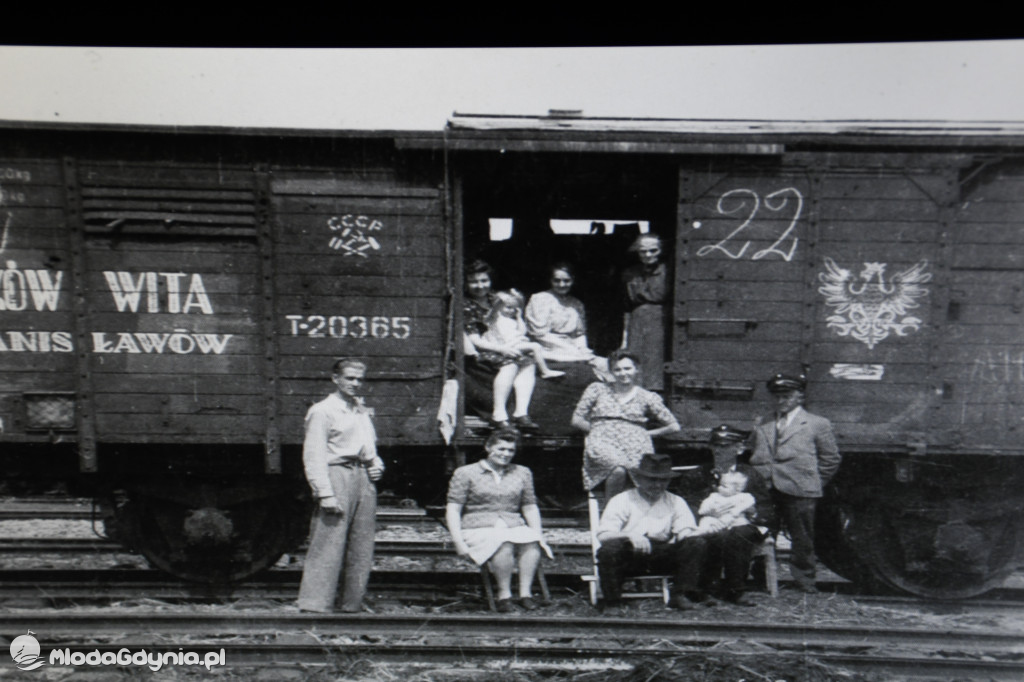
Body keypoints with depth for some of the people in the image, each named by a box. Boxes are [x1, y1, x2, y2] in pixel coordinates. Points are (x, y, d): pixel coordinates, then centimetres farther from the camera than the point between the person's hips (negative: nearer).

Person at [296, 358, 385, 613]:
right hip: (337, 475, -7)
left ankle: (353, 605, 16)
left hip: (364, 478, 7)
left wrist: (376, 465, 11)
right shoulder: (323, 411, -2)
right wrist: (325, 493, -17)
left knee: (362, 547, 7)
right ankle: (314, 605, -3)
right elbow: (314, 456, -9)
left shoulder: (362, 411, 21)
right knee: (328, 546, -9)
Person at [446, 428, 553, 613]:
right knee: (504, 543, -36)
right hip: (478, 528, -3)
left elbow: (530, 508, 20)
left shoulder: (522, 473, 19)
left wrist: (539, 535, 4)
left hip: (515, 527, 3)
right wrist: (458, 541, -10)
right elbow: (453, 509, 2)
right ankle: (504, 594, -23)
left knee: (532, 541, -32)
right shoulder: (465, 473, 8)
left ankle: (525, 592, -27)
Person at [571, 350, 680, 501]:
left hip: (635, 446, 1)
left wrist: (646, 433, 11)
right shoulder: (597, 389, 19)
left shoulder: (647, 397, 17)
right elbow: (577, 420, 17)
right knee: (618, 469, -37)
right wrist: (597, 430, 6)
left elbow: (674, 426, 19)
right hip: (603, 443, -1)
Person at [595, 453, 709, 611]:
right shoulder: (621, 501, 5)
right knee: (609, 548, -35)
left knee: (698, 543, -18)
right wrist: (629, 536, -27)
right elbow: (603, 534, -6)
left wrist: (686, 534, -21)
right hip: (629, 556, -3)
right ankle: (612, 603, -19)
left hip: (663, 557, 3)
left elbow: (686, 529, 6)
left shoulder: (676, 502, 17)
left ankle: (681, 595, -16)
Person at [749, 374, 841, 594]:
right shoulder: (761, 425, 18)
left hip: (799, 492, -3)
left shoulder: (817, 424, 7)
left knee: (802, 539, 3)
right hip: (764, 491, 3)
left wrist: (813, 482, 4)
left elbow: (831, 459, 9)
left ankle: (804, 583, 17)